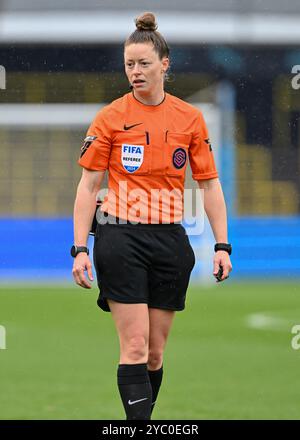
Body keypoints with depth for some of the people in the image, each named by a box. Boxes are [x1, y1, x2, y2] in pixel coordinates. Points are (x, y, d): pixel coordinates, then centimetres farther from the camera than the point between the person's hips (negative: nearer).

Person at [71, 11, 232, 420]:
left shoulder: (190, 118, 5)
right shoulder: (110, 118, -2)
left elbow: (210, 184, 9)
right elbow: (88, 186, 0)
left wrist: (222, 245, 3)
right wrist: (80, 249, -6)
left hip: (170, 241, 3)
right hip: (121, 238, -3)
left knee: (155, 351, 7)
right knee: (135, 345, -11)